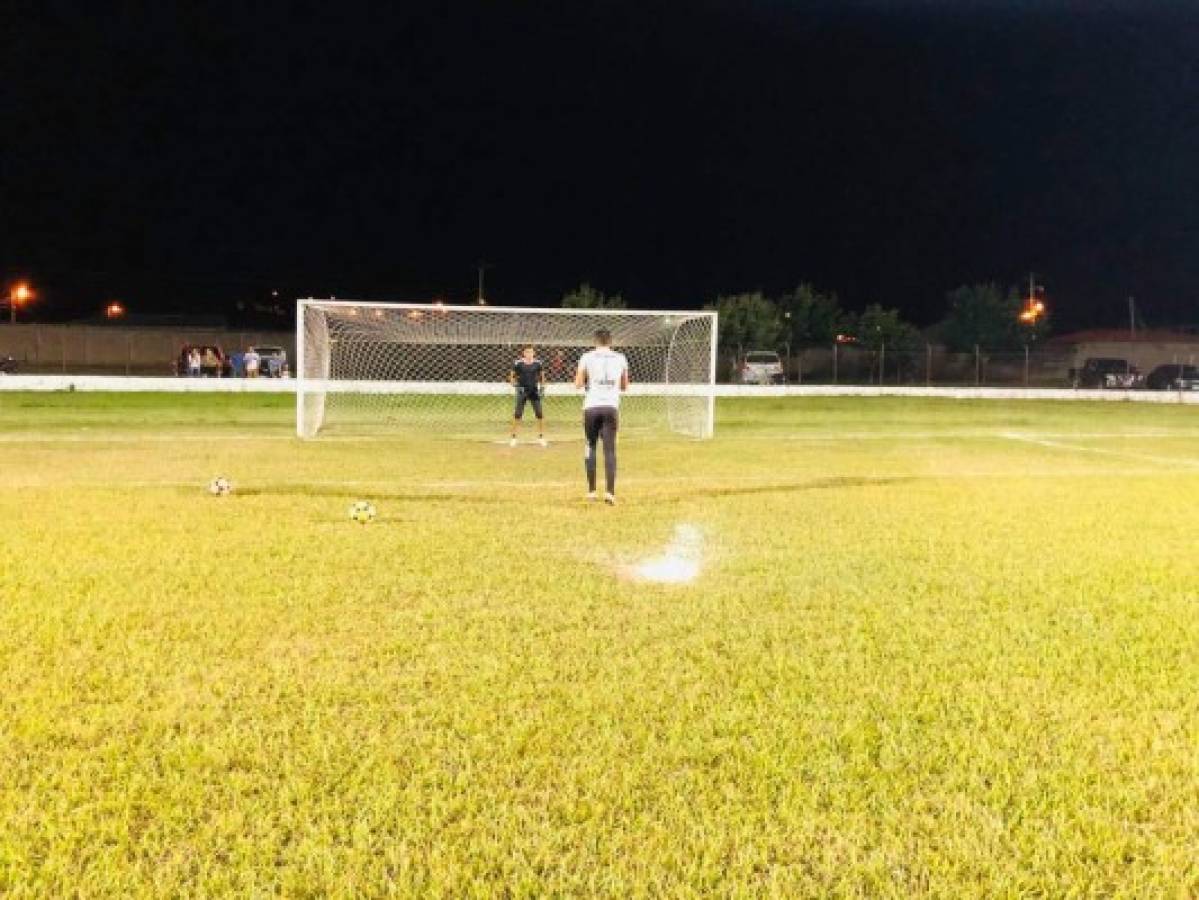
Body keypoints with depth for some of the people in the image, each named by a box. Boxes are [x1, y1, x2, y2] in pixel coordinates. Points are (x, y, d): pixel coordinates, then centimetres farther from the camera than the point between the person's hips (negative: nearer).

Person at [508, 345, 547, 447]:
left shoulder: (538, 363, -2)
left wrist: (542, 387, 1)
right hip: (522, 390, -2)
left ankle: (541, 437, 13)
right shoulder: (518, 363, -7)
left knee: (539, 414, -1)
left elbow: (542, 375, 11)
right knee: (517, 414, -4)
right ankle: (513, 437, 7)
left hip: (534, 390, 2)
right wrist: (514, 384, -12)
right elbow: (512, 376, 3)